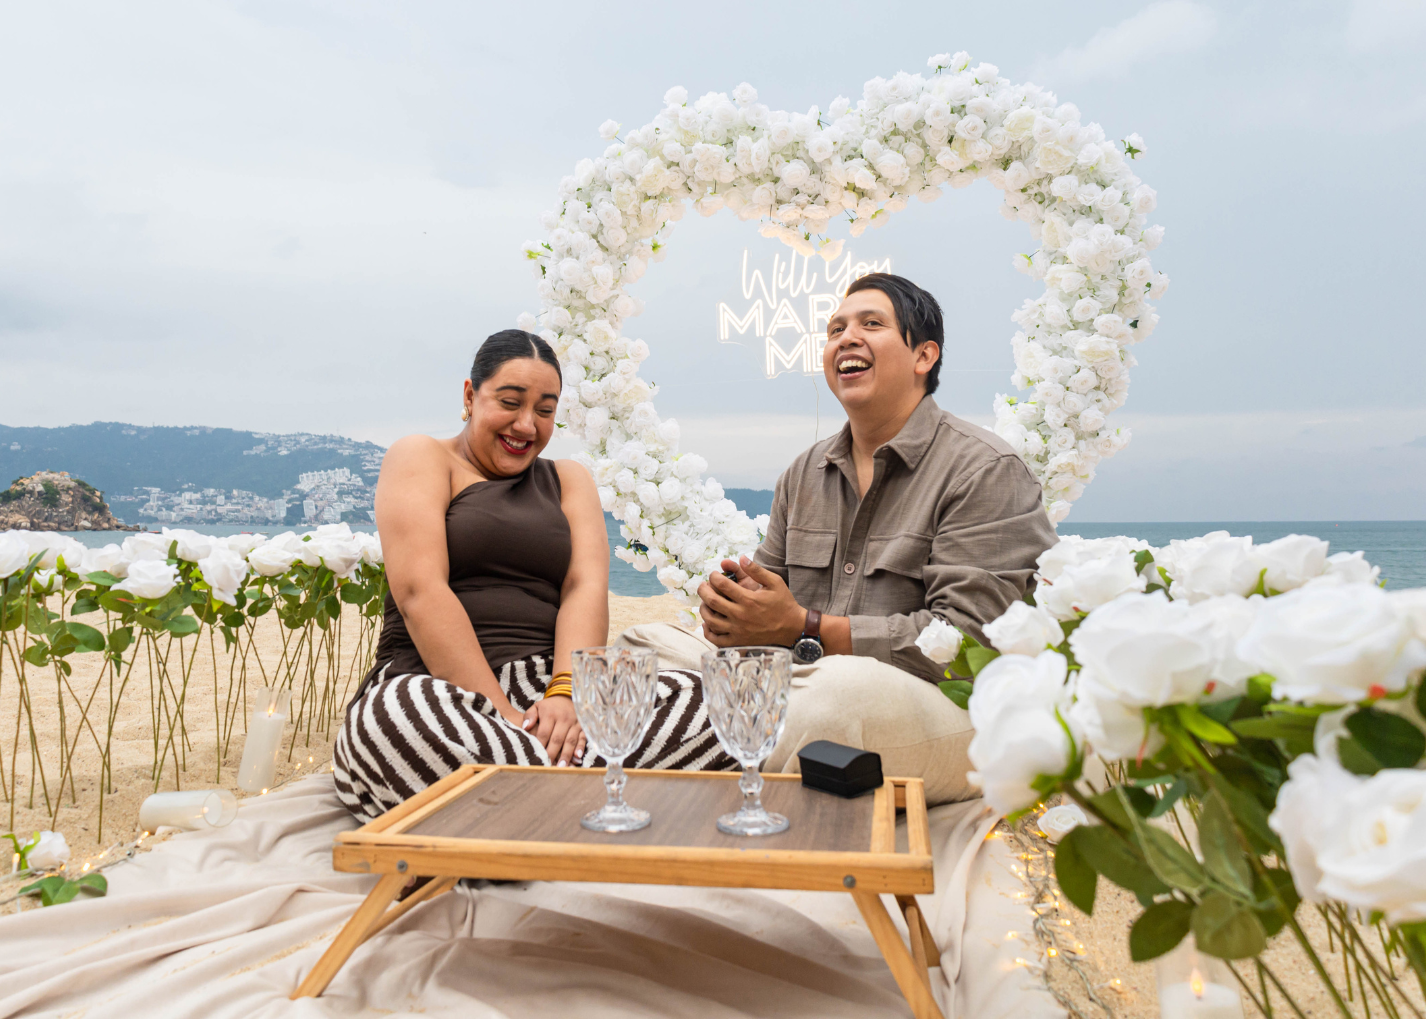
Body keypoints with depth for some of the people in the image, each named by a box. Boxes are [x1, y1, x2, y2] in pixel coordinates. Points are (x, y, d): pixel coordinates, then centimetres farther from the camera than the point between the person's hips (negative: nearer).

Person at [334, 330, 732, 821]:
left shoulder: (568, 480, 22)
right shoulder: (421, 459, 10)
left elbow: (587, 588, 4)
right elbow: (420, 590, -7)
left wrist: (565, 693, -17)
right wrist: (500, 712, -19)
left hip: (551, 686, 3)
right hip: (434, 685, -3)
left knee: (699, 702, -24)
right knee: (393, 717, -41)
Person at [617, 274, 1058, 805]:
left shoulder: (986, 471, -6)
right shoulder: (804, 473, 17)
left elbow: (969, 637, -16)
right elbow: (771, 588, 21)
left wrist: (804, 629, -20)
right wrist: (733, 606, -7)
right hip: (801, 675, 6)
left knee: (841, 688, -39)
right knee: (641, 644, -8)